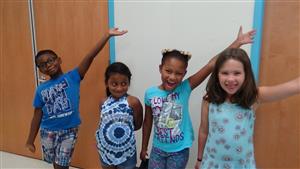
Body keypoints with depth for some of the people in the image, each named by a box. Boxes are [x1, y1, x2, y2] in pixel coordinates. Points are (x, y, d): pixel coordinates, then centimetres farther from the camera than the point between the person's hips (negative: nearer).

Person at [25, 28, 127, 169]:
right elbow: (37, 116, 6)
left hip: (69, 131, -3)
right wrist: (30, 141, 9)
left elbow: (90, 56, -18)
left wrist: (107, 35, -24)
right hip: (48, 132, 3)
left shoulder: (73, 77, -9)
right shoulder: (41, 89, 0)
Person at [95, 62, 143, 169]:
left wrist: (124, 129, -7)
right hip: (106, 150, 4)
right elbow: (102, 123, 6)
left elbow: (137, 125, -9)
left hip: (126, 152, -3)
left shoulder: (133, 102, -19)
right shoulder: (103, 102, -6)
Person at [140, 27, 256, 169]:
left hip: (179, 151, -1)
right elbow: (147, 122, 2)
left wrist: (237, 42, -27)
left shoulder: (185, 88, -16)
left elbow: (211, 65, -23)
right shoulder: (150, 93, -11)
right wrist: (144, 148, 10)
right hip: (158, 149, 1)